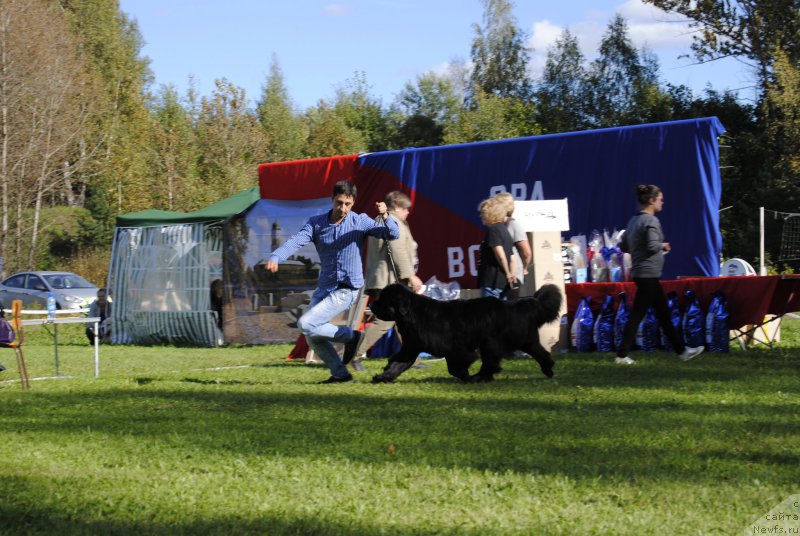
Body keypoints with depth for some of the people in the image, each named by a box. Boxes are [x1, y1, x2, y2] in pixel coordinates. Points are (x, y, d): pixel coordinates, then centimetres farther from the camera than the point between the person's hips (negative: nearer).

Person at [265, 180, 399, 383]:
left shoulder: (360, 222, -7)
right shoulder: (316, 223, 0)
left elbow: (393, 234, -14)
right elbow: (296, 241, -16)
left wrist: (384, 216, -35)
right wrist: (275, 257, -35)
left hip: (346, 290, -6)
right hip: (324, 288, 6)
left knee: (305, 324, -16)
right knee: (312, 336, 9)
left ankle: (351, 336, 1)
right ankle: (340, 374, 22)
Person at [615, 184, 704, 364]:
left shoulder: (634, 221, 13)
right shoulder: (651, 221, -14)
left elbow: (623, 246, 15)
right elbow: (653, 246, -25)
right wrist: (663, 246, -6)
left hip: (640, 273, 10)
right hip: (648, 273, -10)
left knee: (663, 312, 14)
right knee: (637, 314, -5)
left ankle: (681, 350, 21)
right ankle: (621, 355, -2)